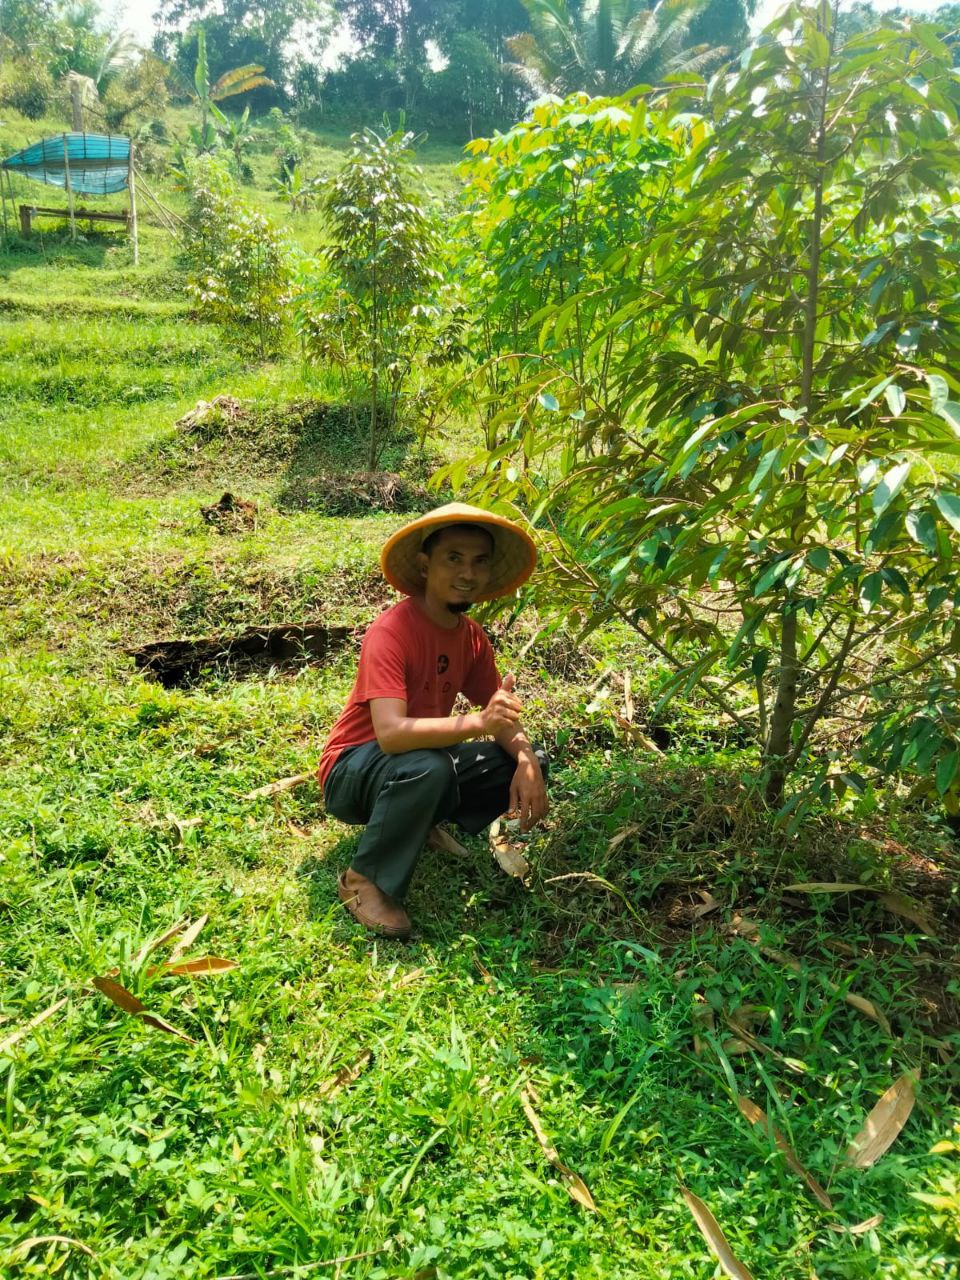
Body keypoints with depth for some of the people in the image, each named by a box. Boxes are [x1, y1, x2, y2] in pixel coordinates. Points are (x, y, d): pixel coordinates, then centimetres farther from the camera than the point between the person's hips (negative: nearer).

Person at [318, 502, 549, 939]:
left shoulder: (471, 636, -3)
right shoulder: (390, 631, -26)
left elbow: (501, 715, 0)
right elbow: (390, 733, -38)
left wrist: (526, 762, -22)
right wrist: (479, 722, -49)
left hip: (426, 760, 7)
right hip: (353, 772, -7)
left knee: (529, 762, -6)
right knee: (427, 766, -39)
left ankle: (421, 823, 4)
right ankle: (363, 881, -16)